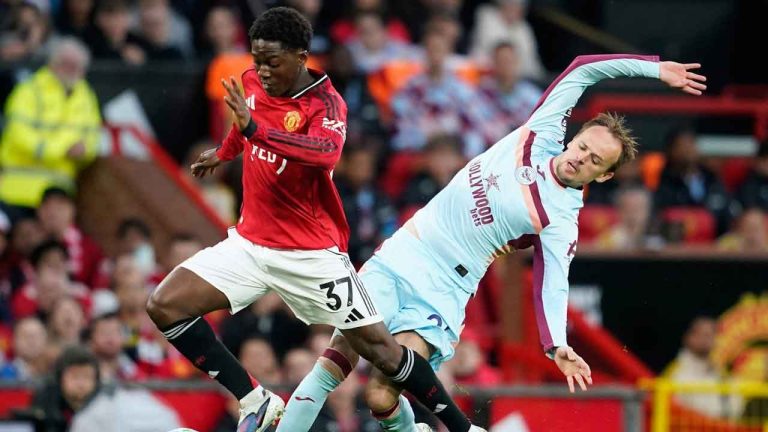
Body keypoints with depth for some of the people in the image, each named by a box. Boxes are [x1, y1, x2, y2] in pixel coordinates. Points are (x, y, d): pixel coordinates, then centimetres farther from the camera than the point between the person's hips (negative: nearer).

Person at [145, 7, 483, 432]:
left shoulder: (326, 104, -19)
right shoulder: (252, 82, -1)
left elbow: (326, 153, -42)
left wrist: (255, 128, -53)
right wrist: (223, 153, 42)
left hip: (312, 253, -5)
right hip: (251, 242, 5)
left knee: (378, 346, -2)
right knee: (165, 305, -11)